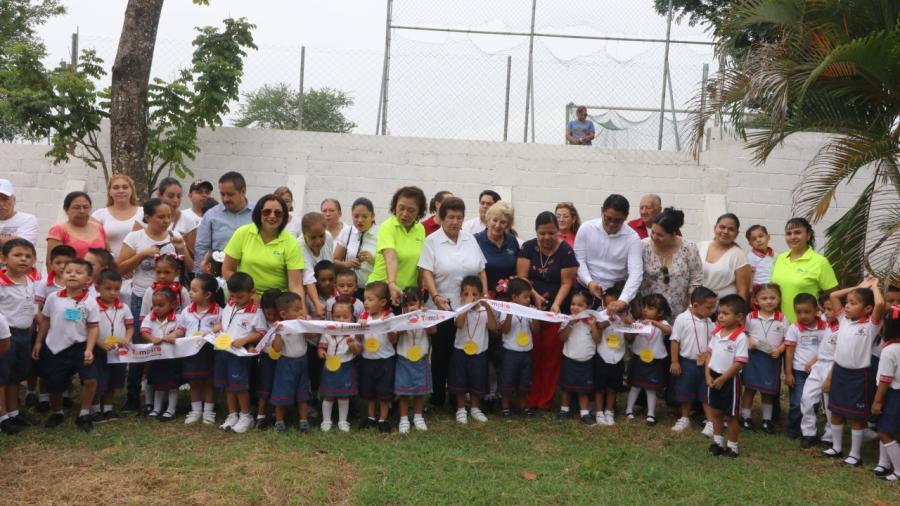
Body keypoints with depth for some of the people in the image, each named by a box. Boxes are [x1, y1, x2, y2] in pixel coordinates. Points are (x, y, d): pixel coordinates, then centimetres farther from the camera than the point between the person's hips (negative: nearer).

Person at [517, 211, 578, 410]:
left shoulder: (566, 250, -6)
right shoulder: (528, 247, 0)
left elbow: (566, 282, -8)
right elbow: (521, 276, -4)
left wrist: (556, 304, -23)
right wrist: (534, 295, -20)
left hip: (556, 310, -1)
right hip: (530, 308, 1)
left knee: (552, 354, 2)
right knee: (532, 353, 2)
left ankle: (545, 400, 11)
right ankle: (530, 399, 11)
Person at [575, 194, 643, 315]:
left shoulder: (632, 237, -10)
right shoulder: (586, 228, -6)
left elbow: (636, 273, -18)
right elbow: (578, 259, -3)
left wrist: (623, 300, -32)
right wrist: (589, 282, -20)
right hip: (585, 289, 1)